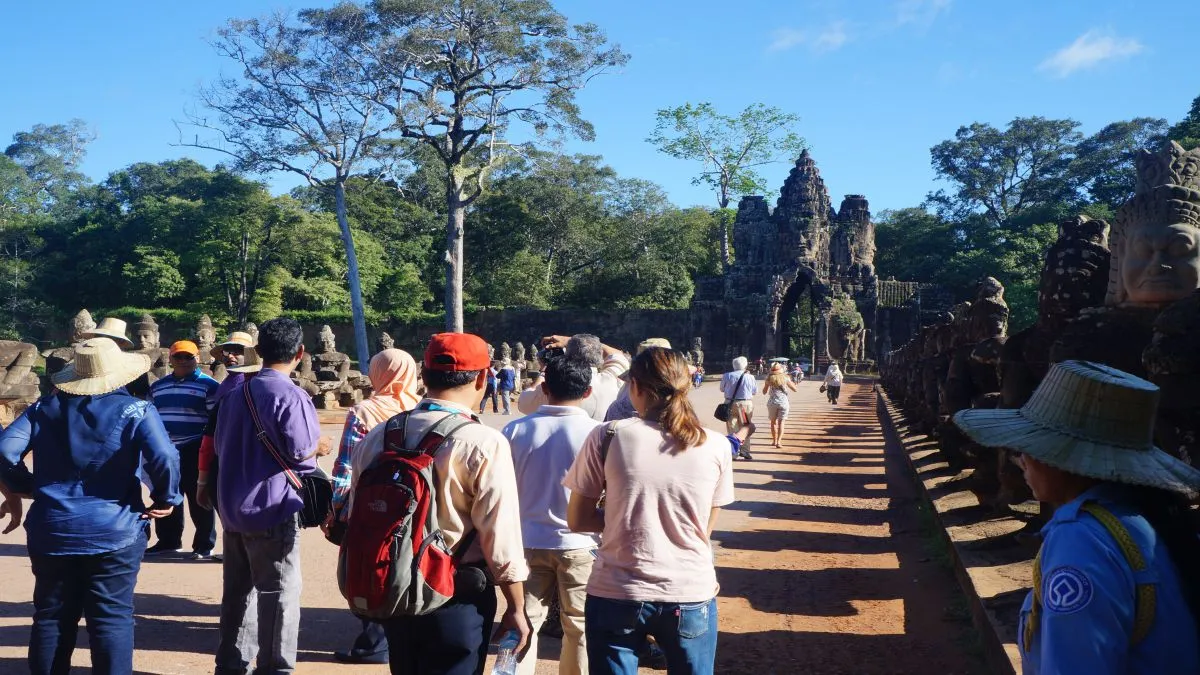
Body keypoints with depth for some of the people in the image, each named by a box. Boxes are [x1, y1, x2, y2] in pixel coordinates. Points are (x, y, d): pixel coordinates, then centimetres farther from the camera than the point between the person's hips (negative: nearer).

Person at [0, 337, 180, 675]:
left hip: (51, 531, 4)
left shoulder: (46, 406, 6)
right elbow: (164, 460, -21)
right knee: (112, 618, 2)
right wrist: (166, 499, -5)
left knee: (51, 617, 15)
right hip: (115, 532, -4)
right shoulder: (135, 410, -7)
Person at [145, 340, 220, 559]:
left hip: (195, 451, -6)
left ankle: (204, 545, 6)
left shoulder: (208, 385, -4)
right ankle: (167, 541, 24)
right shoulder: (157, 386, 15)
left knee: (198, 499, -1)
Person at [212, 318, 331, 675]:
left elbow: (220, 445, 17)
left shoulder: (236, 393, 10)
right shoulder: (290, 396, -16)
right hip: (272, 510, -8)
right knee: (279, 593, 1)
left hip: (233, 507, 8)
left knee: (237, 589, 17)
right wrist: (319, 448, 2)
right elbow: (301, 452, -18)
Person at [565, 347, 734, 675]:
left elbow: (577, 520, -1)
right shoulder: (715, 446, -3)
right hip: (691, 596, 2)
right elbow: (705, 529, 5)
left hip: (616, 594, -1)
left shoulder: (607, 437, -9)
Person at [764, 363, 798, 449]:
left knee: (773, 422, 16)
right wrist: (790, 381, 23)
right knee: (781, 422, 3)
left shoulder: (769, 378, 2)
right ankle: (778, 442, -10)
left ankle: (774, 441, 23)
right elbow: (794, 389, 8)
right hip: (783, 402, 0)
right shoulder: (785, 378, 1)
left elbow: (765, 391, 10)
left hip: (772, 402, 1)